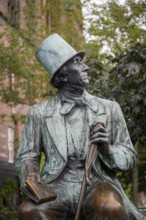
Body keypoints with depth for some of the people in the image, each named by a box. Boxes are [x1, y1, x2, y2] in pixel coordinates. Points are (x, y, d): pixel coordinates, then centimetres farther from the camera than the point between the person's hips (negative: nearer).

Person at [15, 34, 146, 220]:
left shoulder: (109, 109, 13)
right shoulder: (39, 113, 11)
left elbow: (129, 157, 13)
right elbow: (27, 156, 12)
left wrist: (107, 149, -10)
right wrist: (30, 174, -13)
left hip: (97, 183, 0)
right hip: (57, 186, 0)